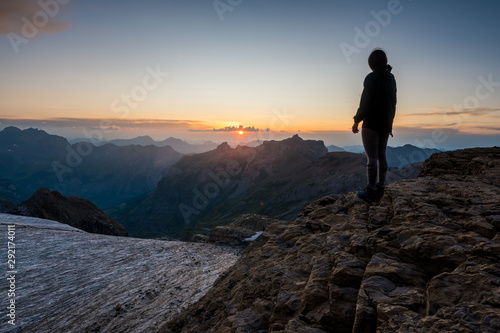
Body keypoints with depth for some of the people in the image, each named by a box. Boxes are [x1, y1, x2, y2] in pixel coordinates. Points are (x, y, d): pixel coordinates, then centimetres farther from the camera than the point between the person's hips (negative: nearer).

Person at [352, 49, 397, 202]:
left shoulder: (371, 78, -12)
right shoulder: (391, 79, 13)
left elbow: (366, 102, -16)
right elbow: (393, 103, 17)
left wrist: (357, 120, -9)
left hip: (371, 123, -8)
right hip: (385, 123, 8)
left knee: (371, 157, -7)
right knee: (381, 155, 12)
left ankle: (372, 191, -4)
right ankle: (380, 187, 17)